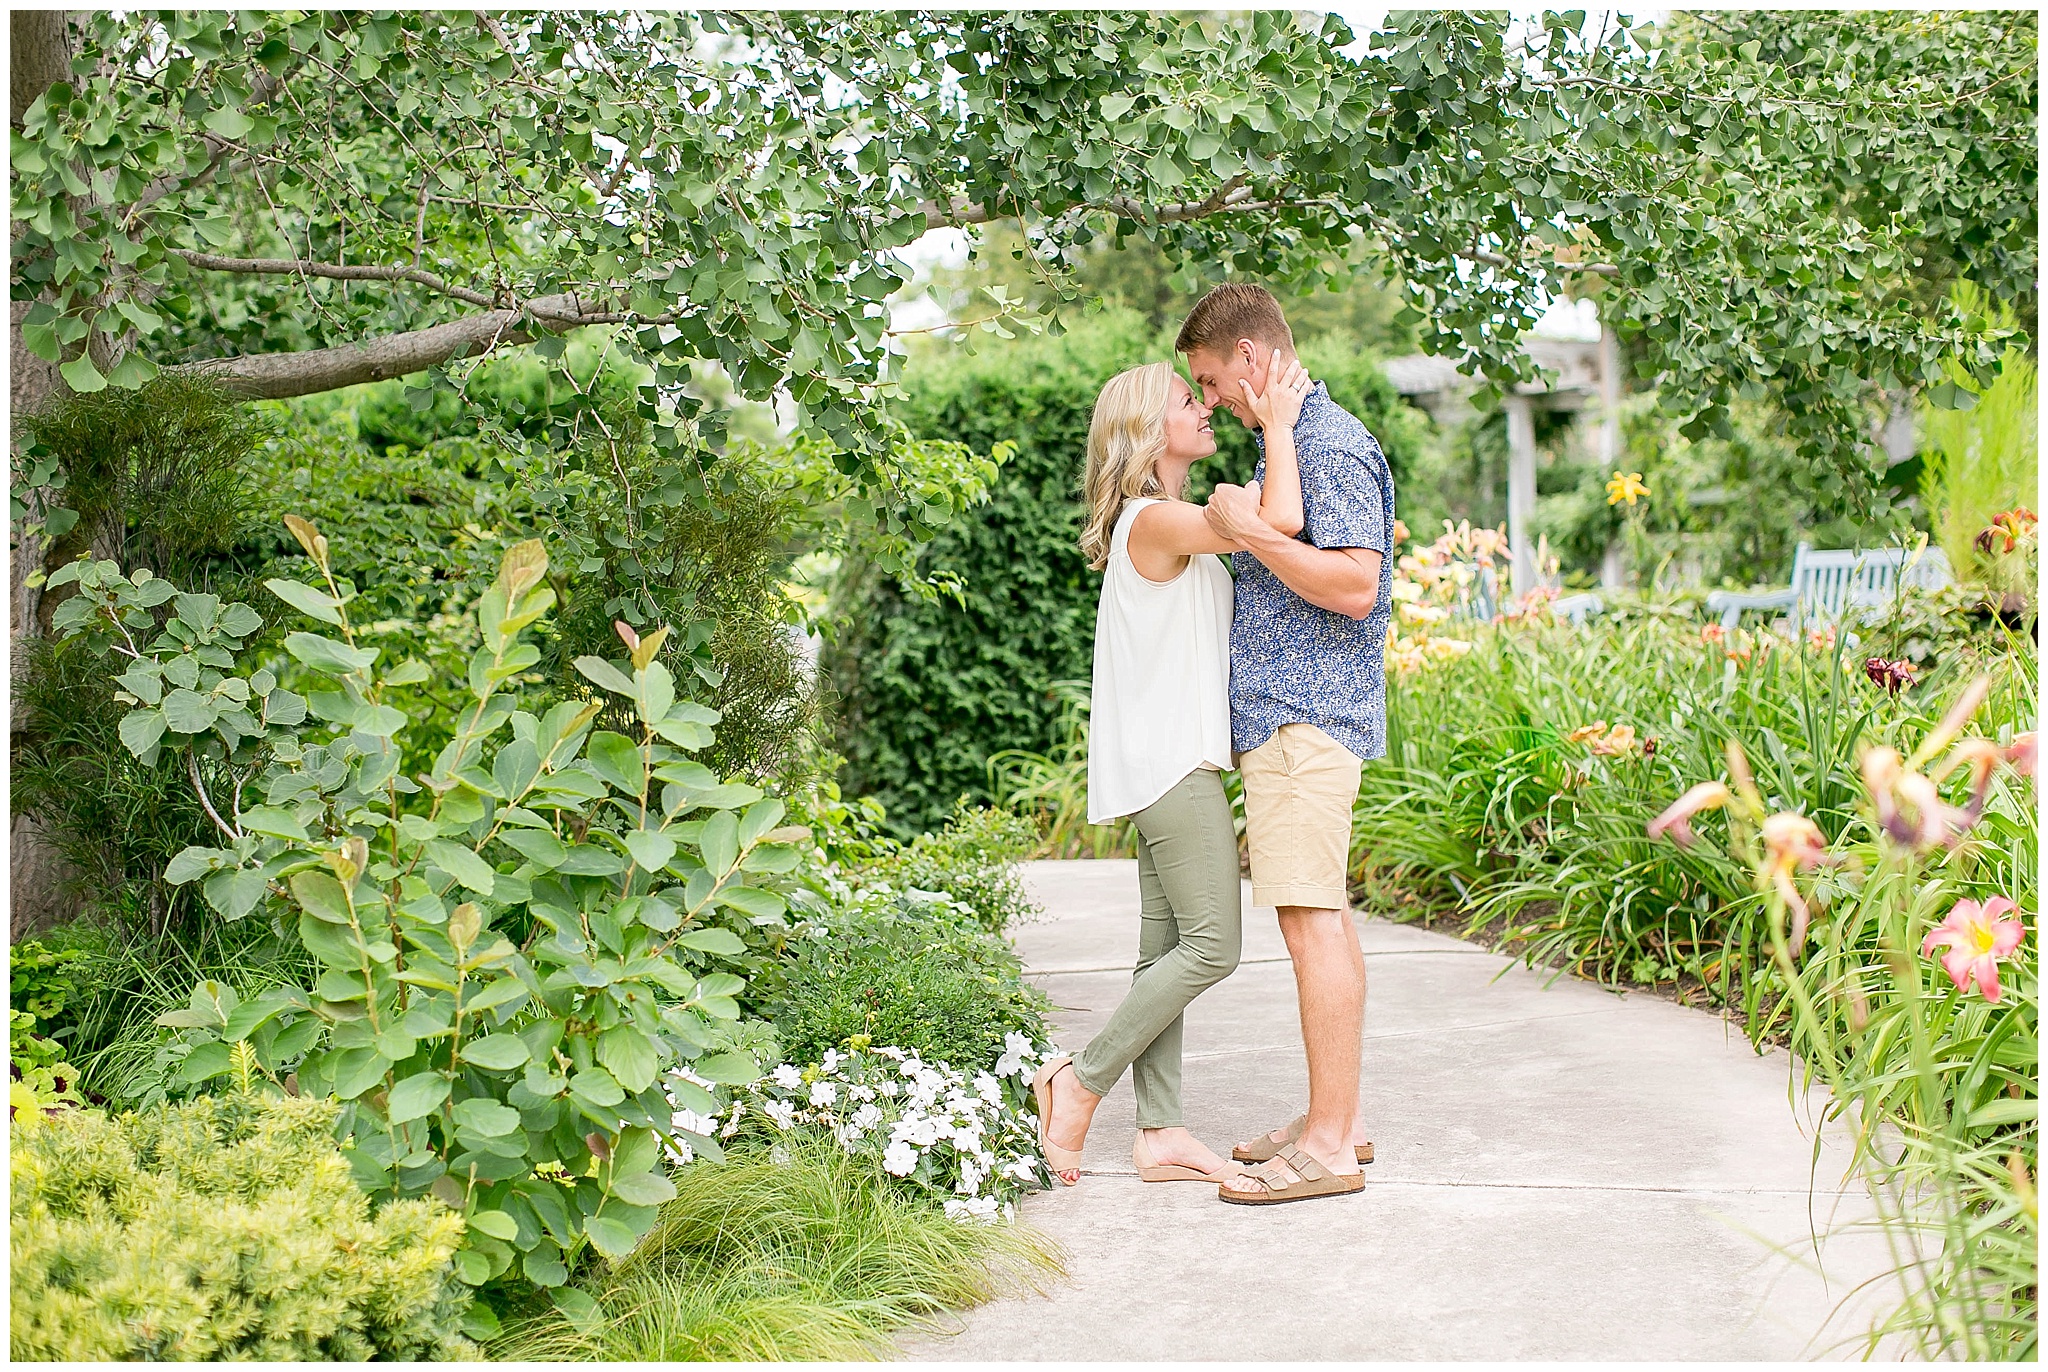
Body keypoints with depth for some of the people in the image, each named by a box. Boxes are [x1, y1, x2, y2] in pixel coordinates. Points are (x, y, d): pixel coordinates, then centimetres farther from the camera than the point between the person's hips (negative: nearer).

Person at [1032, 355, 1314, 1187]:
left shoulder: (1170, 523, 17)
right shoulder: (1154, 522, -15)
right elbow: (1279, 522, -25)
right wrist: (1278, 424, -14)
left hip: (1171, 763, 10)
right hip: (1170, 762, -10)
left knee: (1169, 945, 7)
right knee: (1210, 945, -9)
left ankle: (1160, 1131, 8)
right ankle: (1082, 1080, -2)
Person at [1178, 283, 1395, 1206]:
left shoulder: (1331, 445, -13)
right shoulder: (1291, 442, 19)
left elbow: (1353, 584, -22)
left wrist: (1246, 529, -20)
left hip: (1304, 715, -11)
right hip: (1291, 712, 11)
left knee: (1311, 921, -11)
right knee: (1325, 918, 12)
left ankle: (1329, 1146, -10)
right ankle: (1337, 1117, 18)